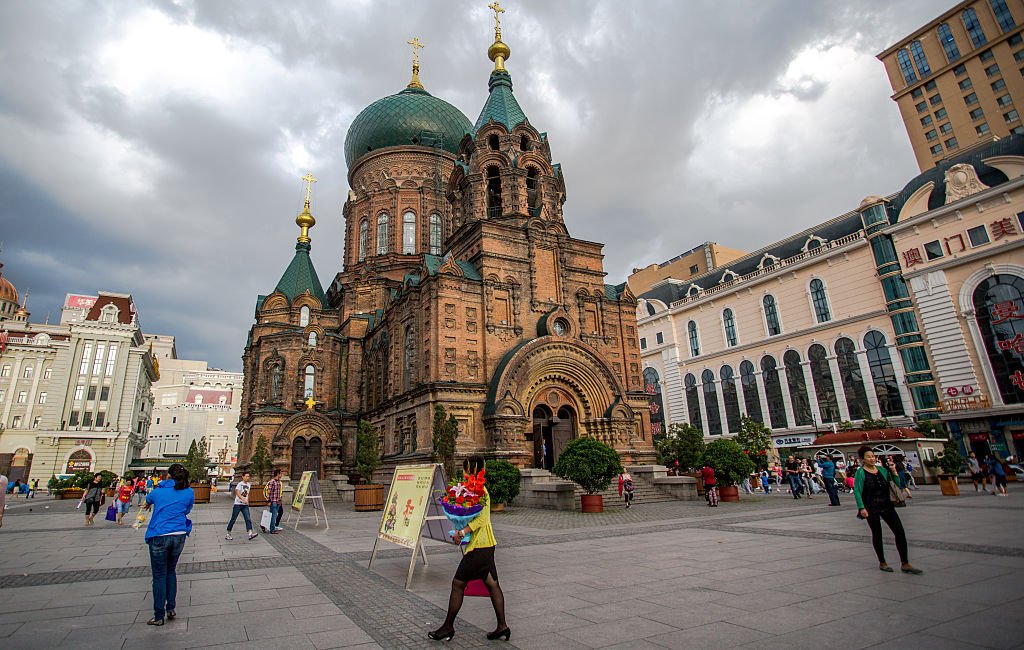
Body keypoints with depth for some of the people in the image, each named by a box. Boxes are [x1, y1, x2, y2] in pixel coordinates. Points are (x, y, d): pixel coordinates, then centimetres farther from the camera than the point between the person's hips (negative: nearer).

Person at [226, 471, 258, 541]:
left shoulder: (249, 485, 11)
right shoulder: (240, 484, -10)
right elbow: (237, 493, -24)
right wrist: (243, 499, -38)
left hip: (245, 505, 5)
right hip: (238, 504, -5)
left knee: (248, 519, -8)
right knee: (233, 519, 3)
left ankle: (250, 533, -17)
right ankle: (228, 534, 17)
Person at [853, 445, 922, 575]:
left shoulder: (882, 469, 6)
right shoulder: (861, 473, -10)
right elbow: (857, 491, -12)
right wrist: (861, 508, -20)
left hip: (886, 505, 5)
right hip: (871, 508, -5)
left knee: (900, 532, -2)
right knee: (877, 534, 6)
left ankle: (905, 564, 7)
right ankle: (882, 563, 21)